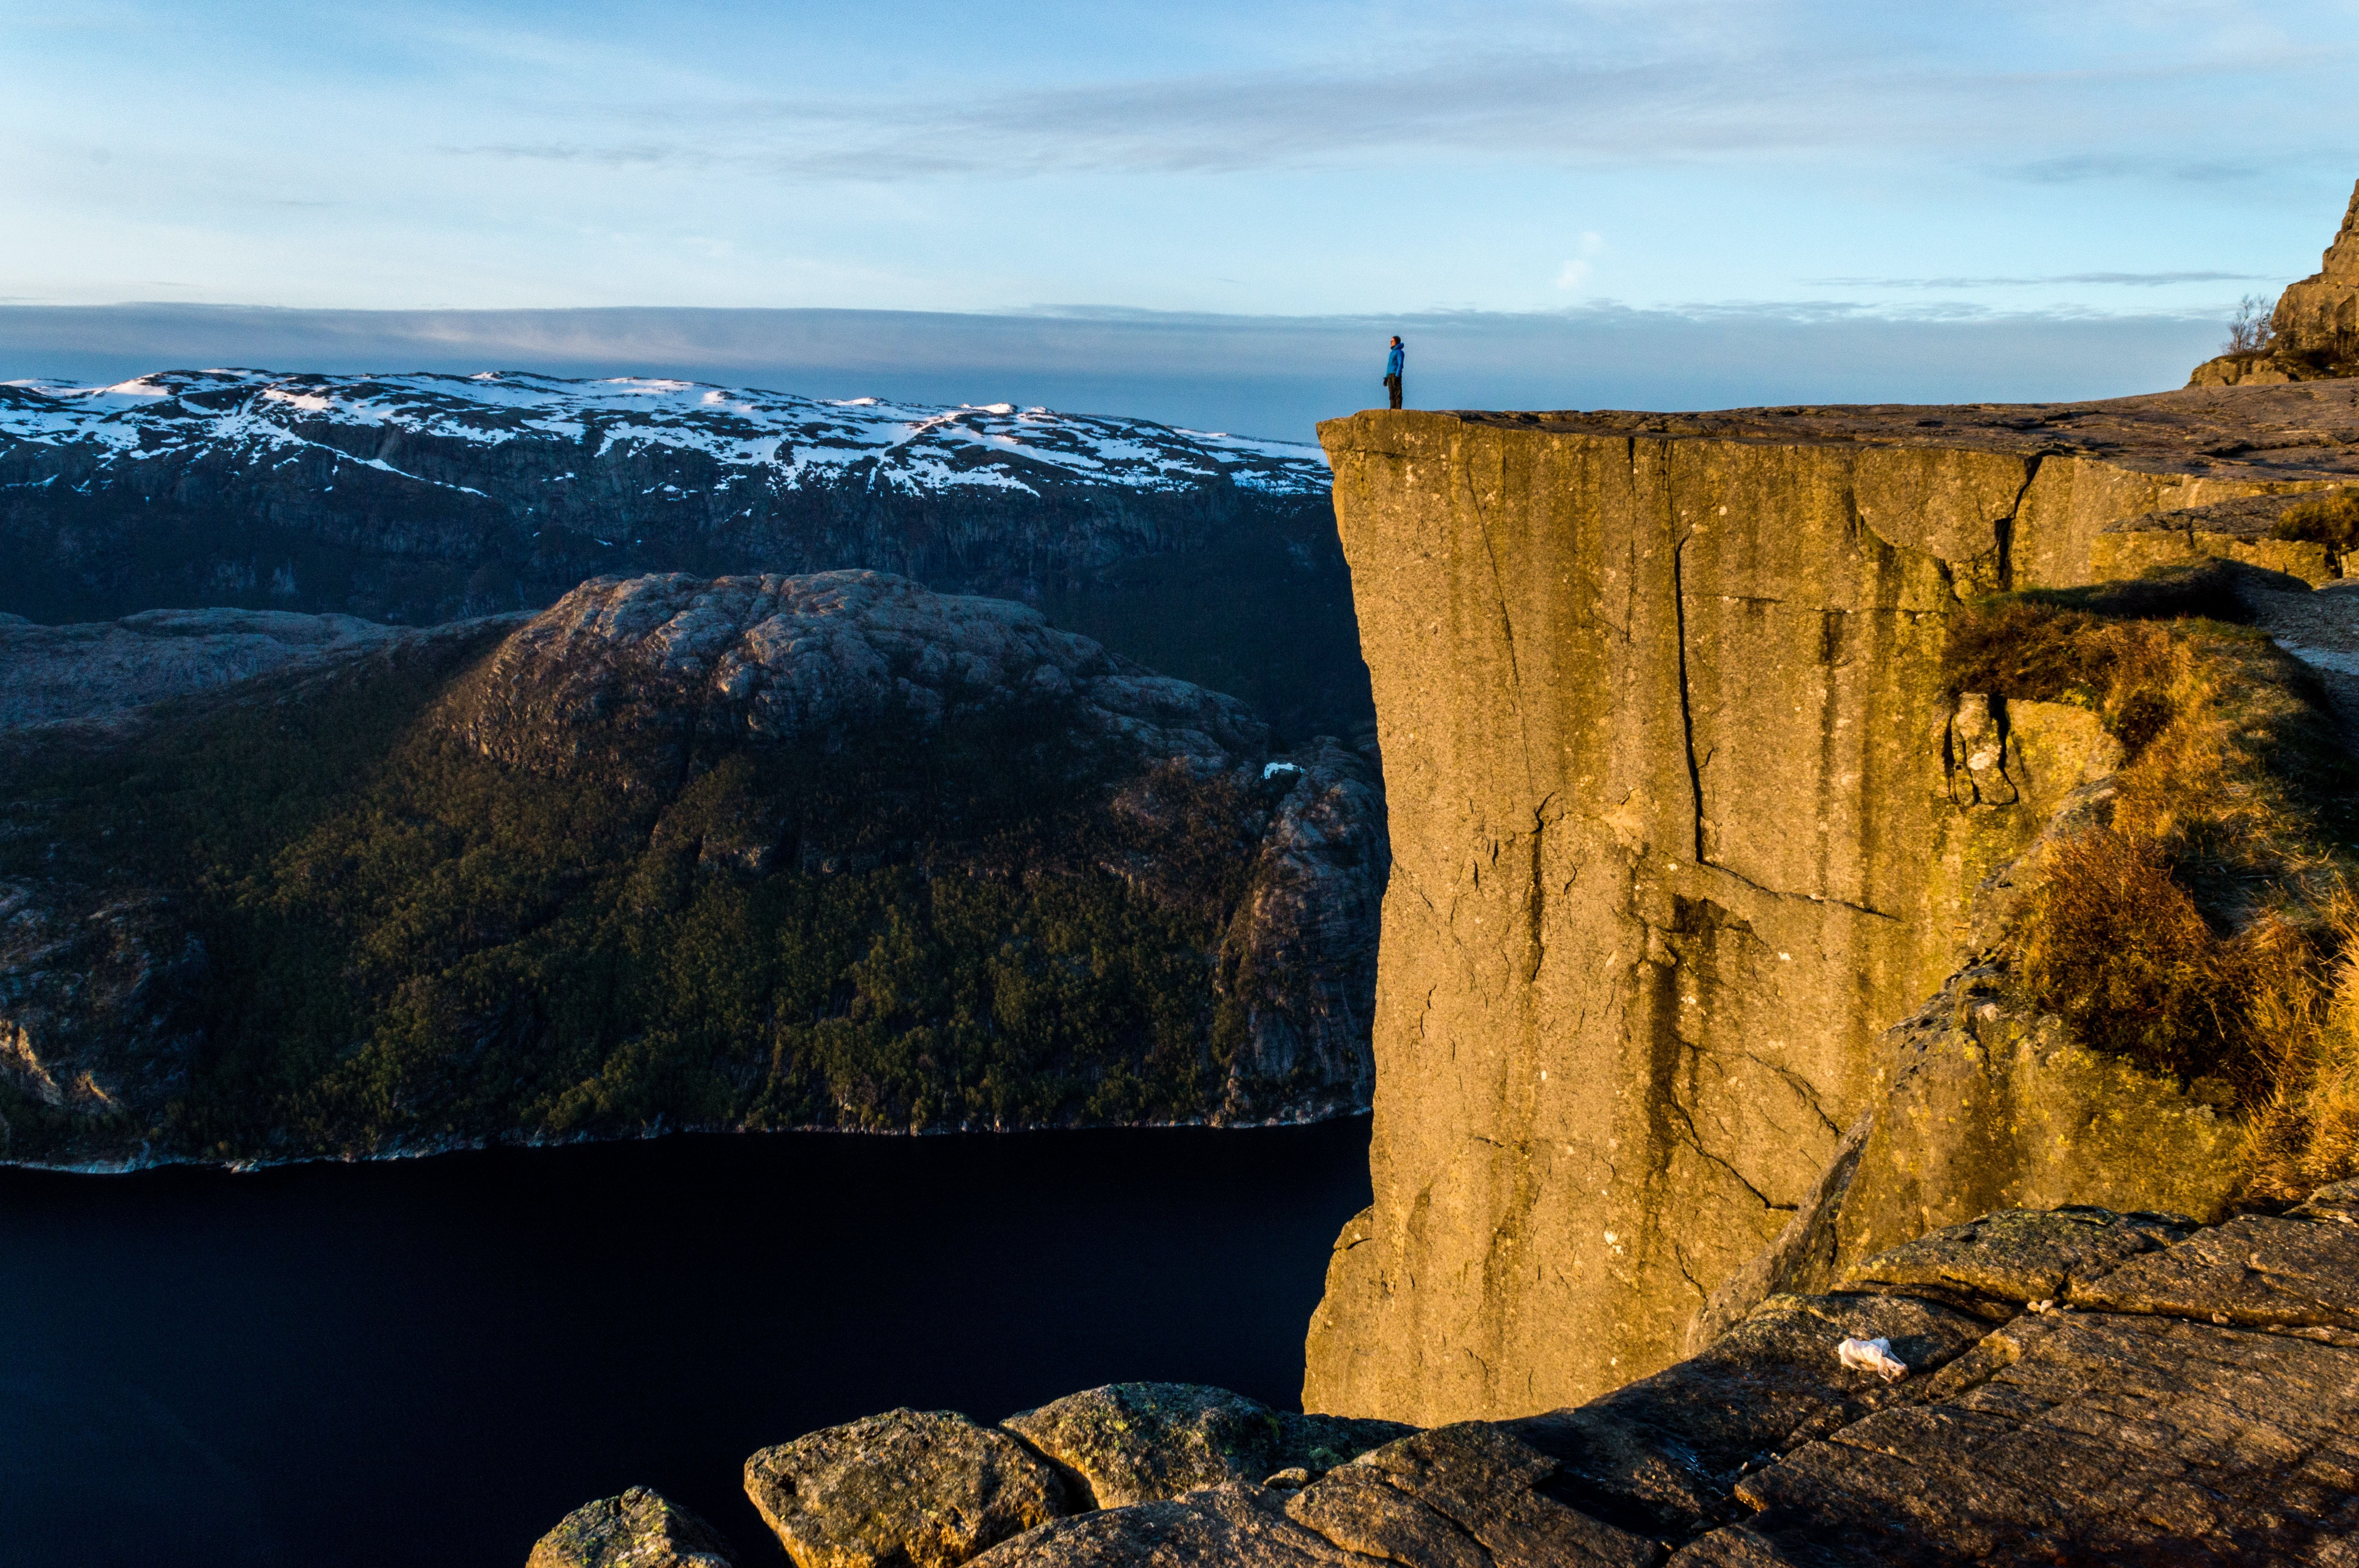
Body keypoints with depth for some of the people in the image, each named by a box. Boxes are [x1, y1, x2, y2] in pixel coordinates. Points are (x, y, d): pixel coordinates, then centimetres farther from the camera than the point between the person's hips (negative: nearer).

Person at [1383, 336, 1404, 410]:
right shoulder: (1392, 353, 22)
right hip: (1390, 375, 9)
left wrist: (1397, 376, -23)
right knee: (1392, 394, 5)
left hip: (1396, 375, -9)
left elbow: (1400, 365, -15)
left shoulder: (1399, 352, -6)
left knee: (1398, 393, -10)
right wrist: (1386, 378, 19)